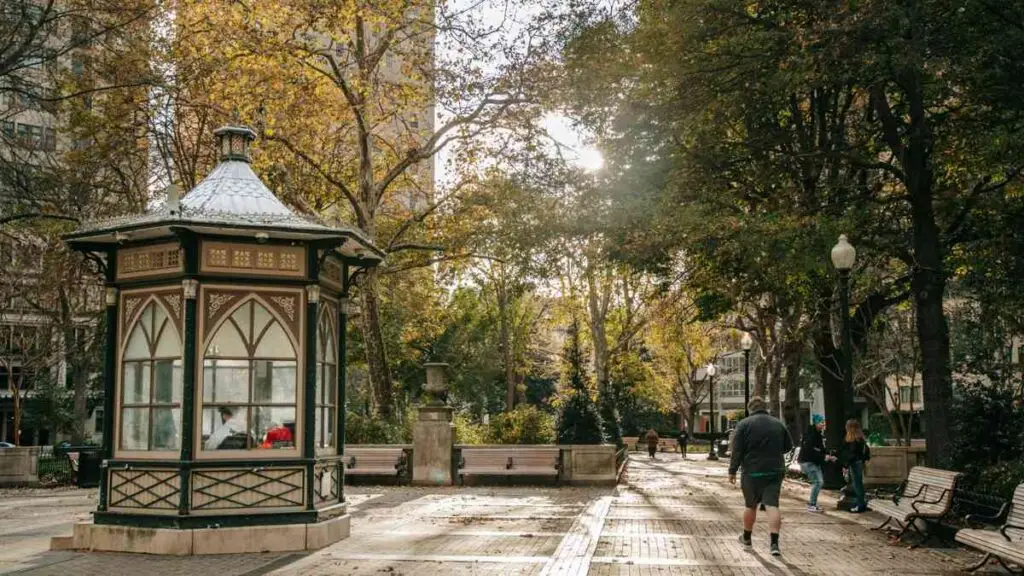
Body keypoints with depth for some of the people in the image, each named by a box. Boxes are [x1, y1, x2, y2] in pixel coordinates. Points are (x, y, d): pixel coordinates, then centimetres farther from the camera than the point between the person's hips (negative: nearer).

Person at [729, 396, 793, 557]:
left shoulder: (744, 424, -7)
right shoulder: (778, 424, 6)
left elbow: (737, 450, -9)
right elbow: (788, 446, 16)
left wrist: (733, 471, -2)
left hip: (752, 472, -2)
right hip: (775, 472, 2)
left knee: (750, 506, 13)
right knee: (772, 505, -3)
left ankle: (746, 537, 29)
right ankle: (774, 543, -14)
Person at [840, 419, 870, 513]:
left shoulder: (853, 439, -18)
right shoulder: (860, 437, 10)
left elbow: (851, 453, -21)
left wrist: (846, 465, -17)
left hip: (854, 463, -9)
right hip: (859, 462, 9)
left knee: (857, 484, -3)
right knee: (859, 483, 16)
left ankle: (860, 505, 2)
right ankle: (861, 503, 23)